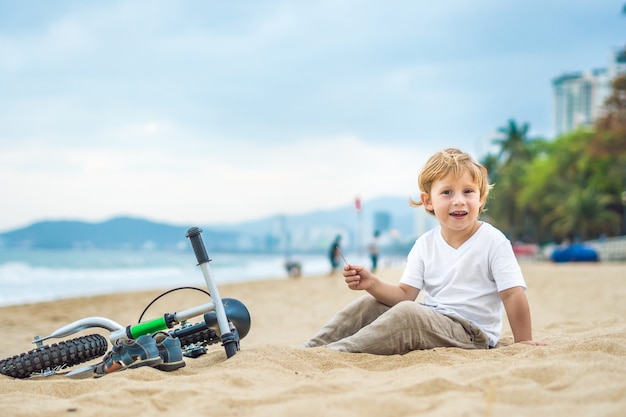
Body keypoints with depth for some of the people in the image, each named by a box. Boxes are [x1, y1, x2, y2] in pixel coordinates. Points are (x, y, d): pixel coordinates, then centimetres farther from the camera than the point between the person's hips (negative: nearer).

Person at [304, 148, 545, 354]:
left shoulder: (493, 241, -10)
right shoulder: (425, 244, 5)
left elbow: (513, 293, -12)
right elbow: (405, 294, 0)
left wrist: (523, 341, -16)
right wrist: (372, 284, -16)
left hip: (471, 333, -6)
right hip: (430, 320, 6)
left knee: (407, 314, -30)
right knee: (368, 304, -2)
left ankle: (337, 352, -30)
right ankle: (310, 349, 0)